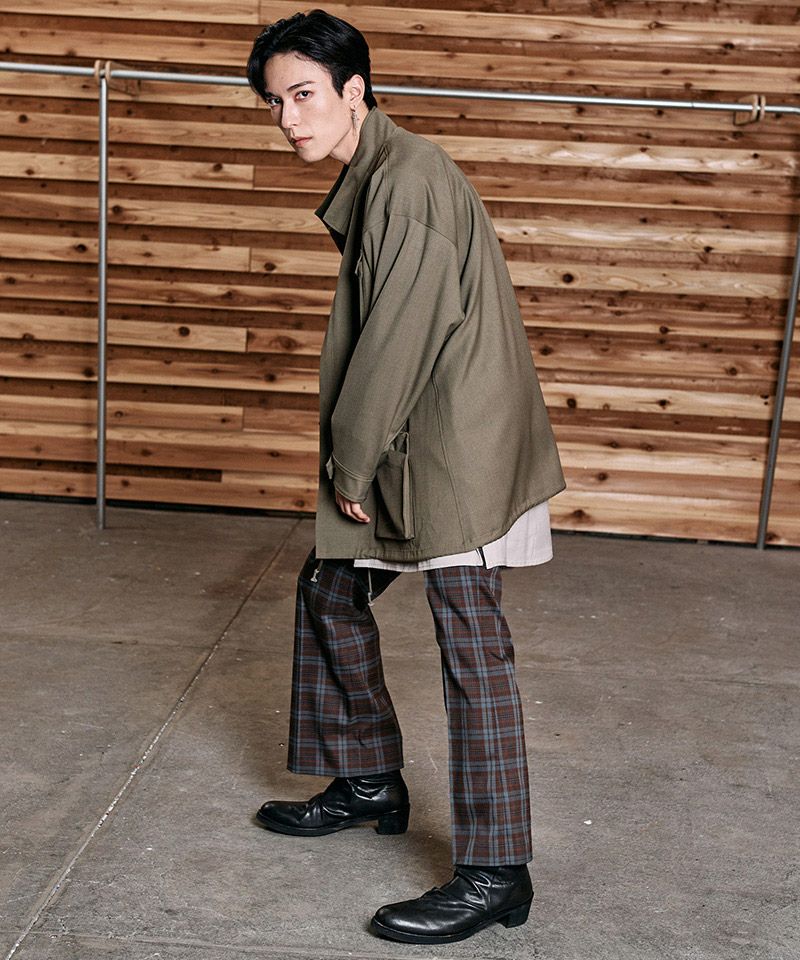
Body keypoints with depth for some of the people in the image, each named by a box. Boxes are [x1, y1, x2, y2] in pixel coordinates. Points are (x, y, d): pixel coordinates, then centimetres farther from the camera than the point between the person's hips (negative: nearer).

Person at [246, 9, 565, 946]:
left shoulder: (409, 178, -16)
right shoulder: (370, 181, 15)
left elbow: (403, 334, -20)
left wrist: (352, 459, -12)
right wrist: (349, 460, 12)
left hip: (460, 450, -11)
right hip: (405, 449, 11)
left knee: (471, 648, -7)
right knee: (331, 588, 18)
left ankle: (495, 876, 2)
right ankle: (369, 783, 33)